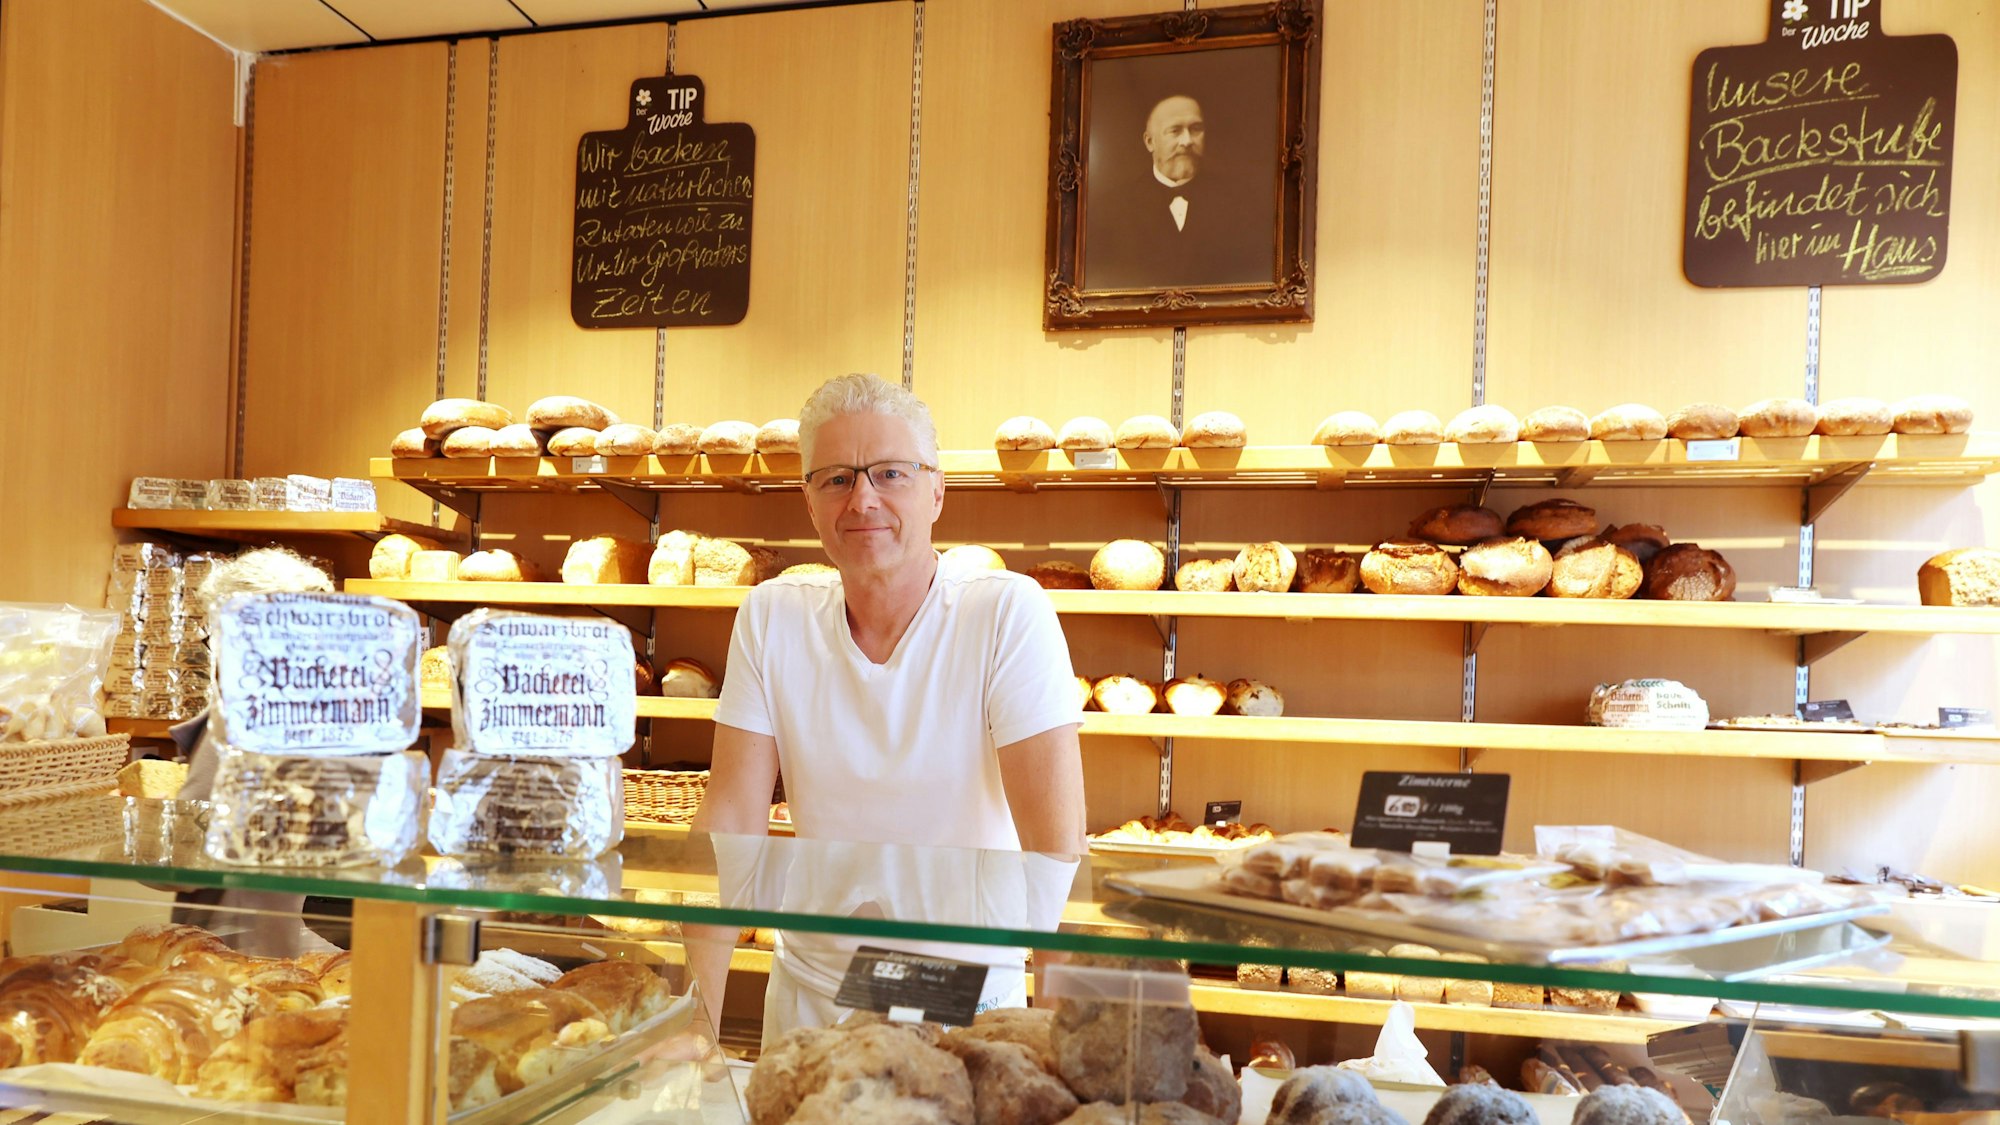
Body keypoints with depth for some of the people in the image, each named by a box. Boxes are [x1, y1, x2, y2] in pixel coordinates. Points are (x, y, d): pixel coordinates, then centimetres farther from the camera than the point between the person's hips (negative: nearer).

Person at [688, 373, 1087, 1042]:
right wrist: (700, 1009, -13)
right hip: (807, 991, 3)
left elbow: (1055, 843, -18)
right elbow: (731, 825, -5)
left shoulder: (1009, 615, -15)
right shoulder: (771, 618, -4)